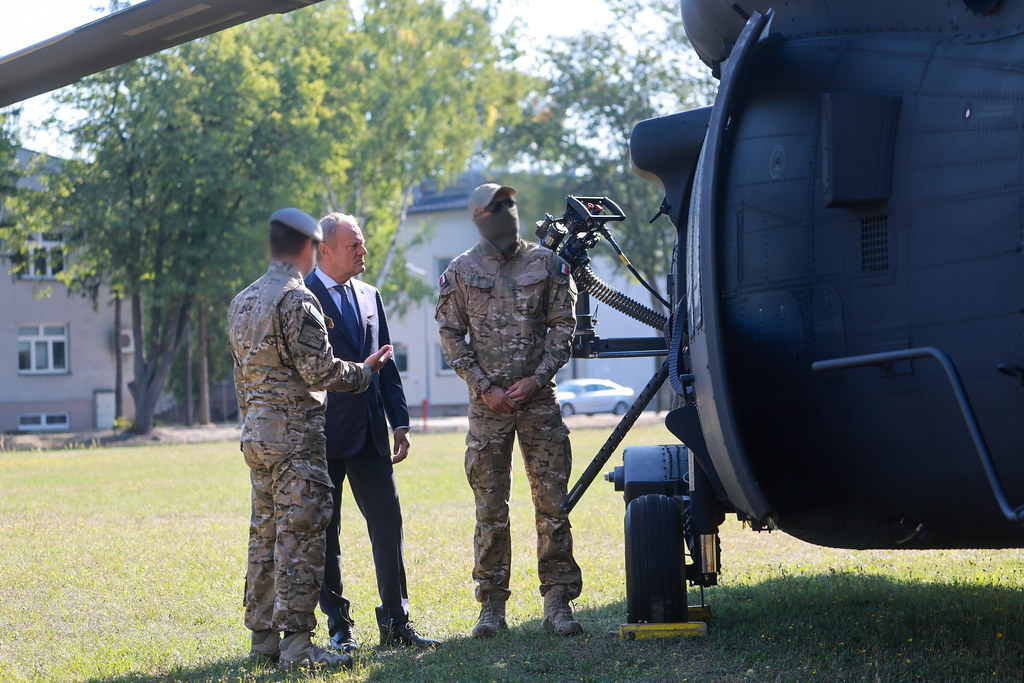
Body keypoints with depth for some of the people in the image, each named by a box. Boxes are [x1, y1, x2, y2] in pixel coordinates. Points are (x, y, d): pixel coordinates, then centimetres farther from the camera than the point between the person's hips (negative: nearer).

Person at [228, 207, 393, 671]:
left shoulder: (242, 302, 14)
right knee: (299, 538, -7)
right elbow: (319, 371, -17)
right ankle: (296, 645, -8)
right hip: (295, 435, -9)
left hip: (256, 436, 9)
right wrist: (364, 371, 0)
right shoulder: (296, 299, -13)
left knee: (265, 537, 12)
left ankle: (263, 639, 16)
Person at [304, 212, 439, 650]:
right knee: (324, 533, 3)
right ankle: (338, 627, 11)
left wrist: (400, 422, 10)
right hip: (323, 433, -6)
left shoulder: (369, 296, 14)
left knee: (388, 523, 3)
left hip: (370, 433, 6)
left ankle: (396, 623, 9)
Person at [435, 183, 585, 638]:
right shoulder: (461, 272, 6)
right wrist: (486, 387, -6)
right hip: (488, 403, 0)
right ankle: (492, 605, 9)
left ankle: (558, 600, 3)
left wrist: (536, 380, -7)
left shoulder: (546, 264, 7)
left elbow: (563, 326, 5)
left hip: (538, 398, 0)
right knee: (491, 509, 2)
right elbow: (451, 335, 5)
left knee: (552, 502, -2)